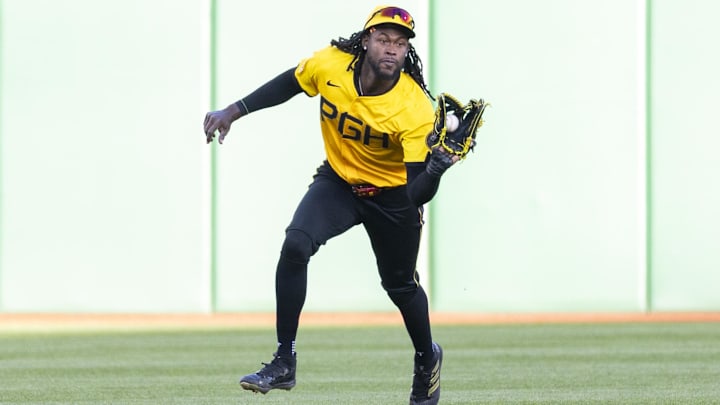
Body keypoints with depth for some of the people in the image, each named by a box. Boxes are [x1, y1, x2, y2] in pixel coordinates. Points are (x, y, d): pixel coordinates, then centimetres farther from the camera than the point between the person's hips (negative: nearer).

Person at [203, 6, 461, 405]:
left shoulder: (416, 109, -31)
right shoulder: (330, 65, -22)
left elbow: (417, 194, -34)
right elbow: (288, 84, 2)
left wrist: (436, 167, -54)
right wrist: (233, 111, 1)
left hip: (391, 193, -2)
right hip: (337, 181, 2)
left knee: (400, 285, 12)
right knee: (295, 245, -22)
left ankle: (427, 359, 45)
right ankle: (284, 364, -14)